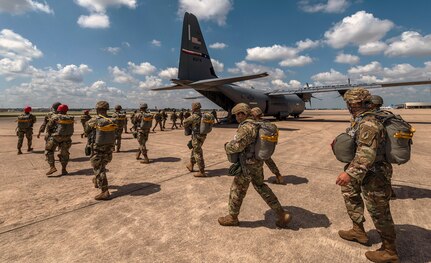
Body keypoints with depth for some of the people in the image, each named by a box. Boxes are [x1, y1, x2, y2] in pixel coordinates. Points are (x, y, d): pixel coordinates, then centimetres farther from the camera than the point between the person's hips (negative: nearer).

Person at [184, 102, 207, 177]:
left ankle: (202, 172, 0)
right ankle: (191, 166, 39)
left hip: (196, 137, -9)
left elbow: (185, 122, -1)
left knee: (198, 154, -4)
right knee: (194, 150, 24)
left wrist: (186, 127, 20)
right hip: (202, 136, 9)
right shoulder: (202, 116, 9)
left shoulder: (194, 116, -16)